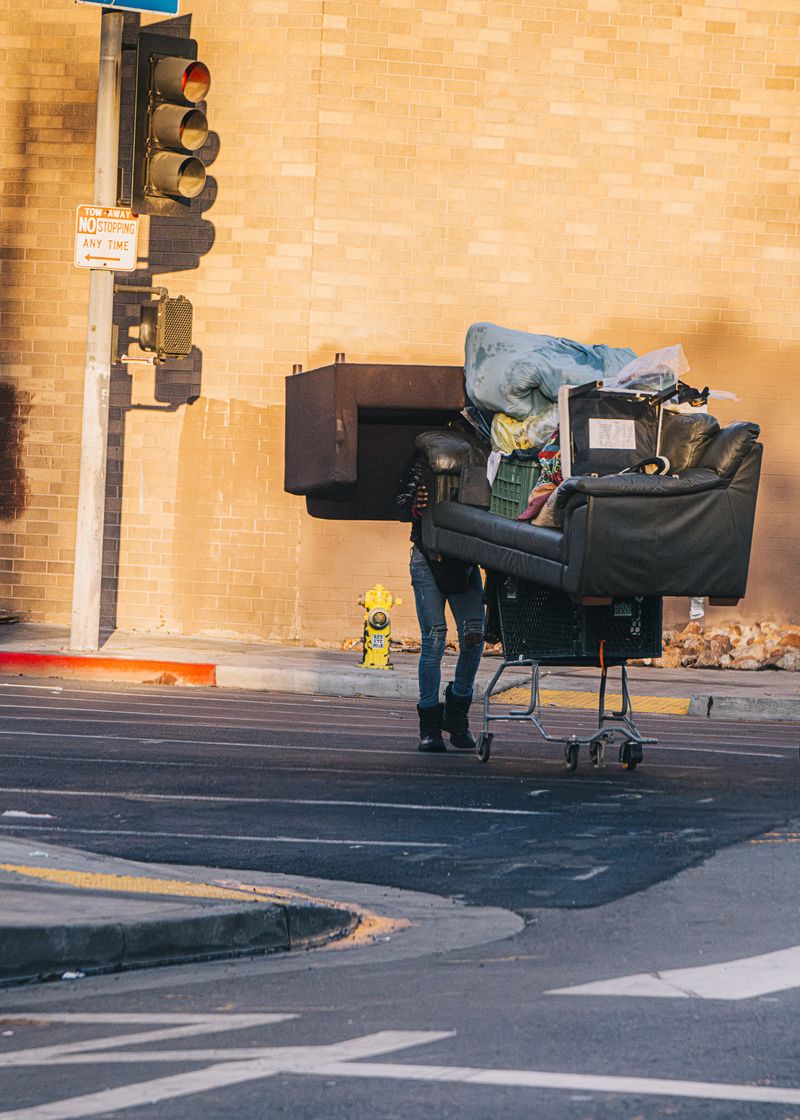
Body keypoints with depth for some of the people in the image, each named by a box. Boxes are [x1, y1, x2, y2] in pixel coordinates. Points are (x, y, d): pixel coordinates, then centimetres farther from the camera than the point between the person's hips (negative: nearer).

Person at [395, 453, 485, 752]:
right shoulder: (421, 461, 0)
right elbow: (401, 505, -5)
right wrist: (415, 507, -29)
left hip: (465, 560, 3)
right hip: (429, 560, -3)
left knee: (474, 634, -8)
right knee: (434, 637, -9)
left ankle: (456, 713, 11)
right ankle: (430, 723, 0)